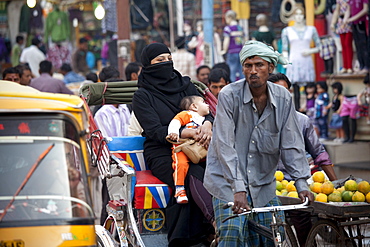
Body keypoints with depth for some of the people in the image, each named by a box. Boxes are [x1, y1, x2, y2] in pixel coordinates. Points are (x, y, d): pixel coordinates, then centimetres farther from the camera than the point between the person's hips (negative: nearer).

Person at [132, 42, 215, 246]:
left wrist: (207, 125, -14)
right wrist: (190, 133, -23)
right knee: (195, 176, -34)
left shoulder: (186, 85, 17)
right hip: (161, 153, -3)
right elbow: (156, 132, -8)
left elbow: (206, 111, 12)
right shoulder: (142, 96, 4)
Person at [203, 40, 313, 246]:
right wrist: (238, 189, -28)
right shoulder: (229, 96, -14)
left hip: (263, 184, 4)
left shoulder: (283, 98, -3)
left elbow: (292, 144, 0)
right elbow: (225, 146, -20)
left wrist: (302, 184, -10)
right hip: (228, 182, -4)